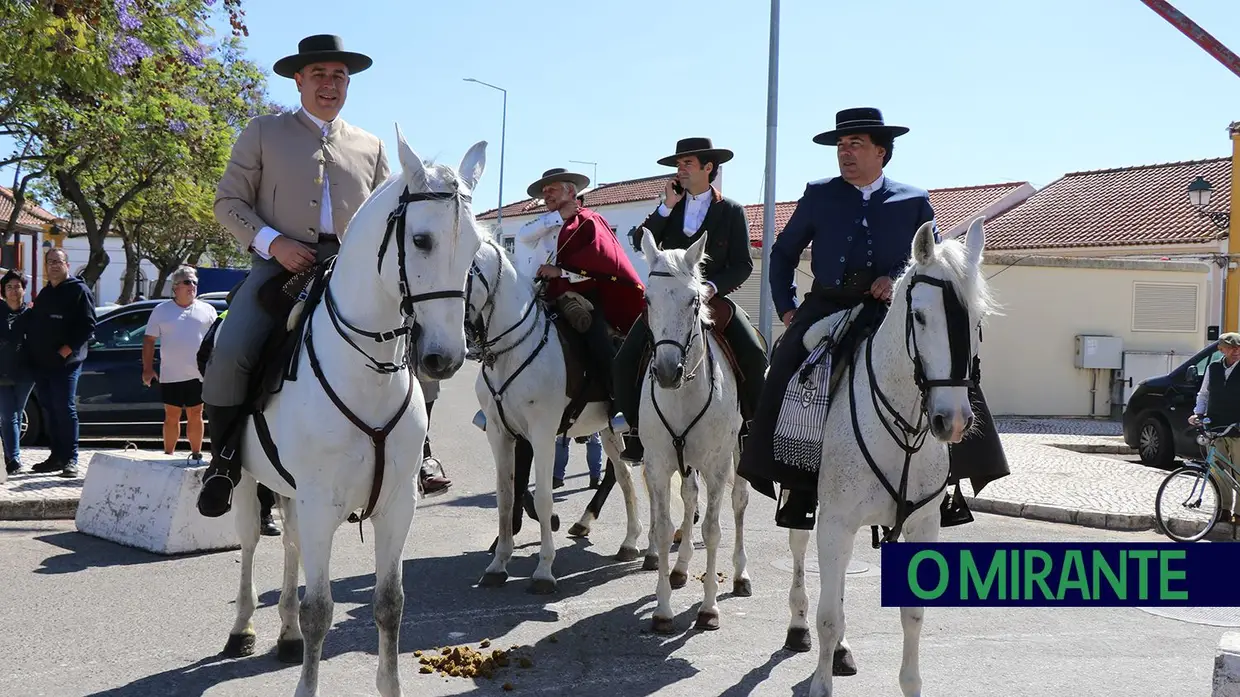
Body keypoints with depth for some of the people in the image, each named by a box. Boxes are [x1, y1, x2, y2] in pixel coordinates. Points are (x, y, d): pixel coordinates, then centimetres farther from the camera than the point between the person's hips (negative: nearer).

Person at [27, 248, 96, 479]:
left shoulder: (79, 290, -4)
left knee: (65, 409, -8)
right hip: (41, 362, 7)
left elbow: (88, 325, -12)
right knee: (50, 411, 10)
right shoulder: (44, 293, 19)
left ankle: (70, 459, -5)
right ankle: (57, 456, 16)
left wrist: (67, 349, -18)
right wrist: (33, 350, 10)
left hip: (65, 363, -7)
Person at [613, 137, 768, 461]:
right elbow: (640, 243, -2)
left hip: (714, 297, -2)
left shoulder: (731, 211, 3)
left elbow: (743, 265, -2)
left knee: (753, 355, -23)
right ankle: (637, 429, -1)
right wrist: (667, 206, -9)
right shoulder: (669, 207, 11)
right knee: (626, 359, -15)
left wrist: (712, 286, -18)